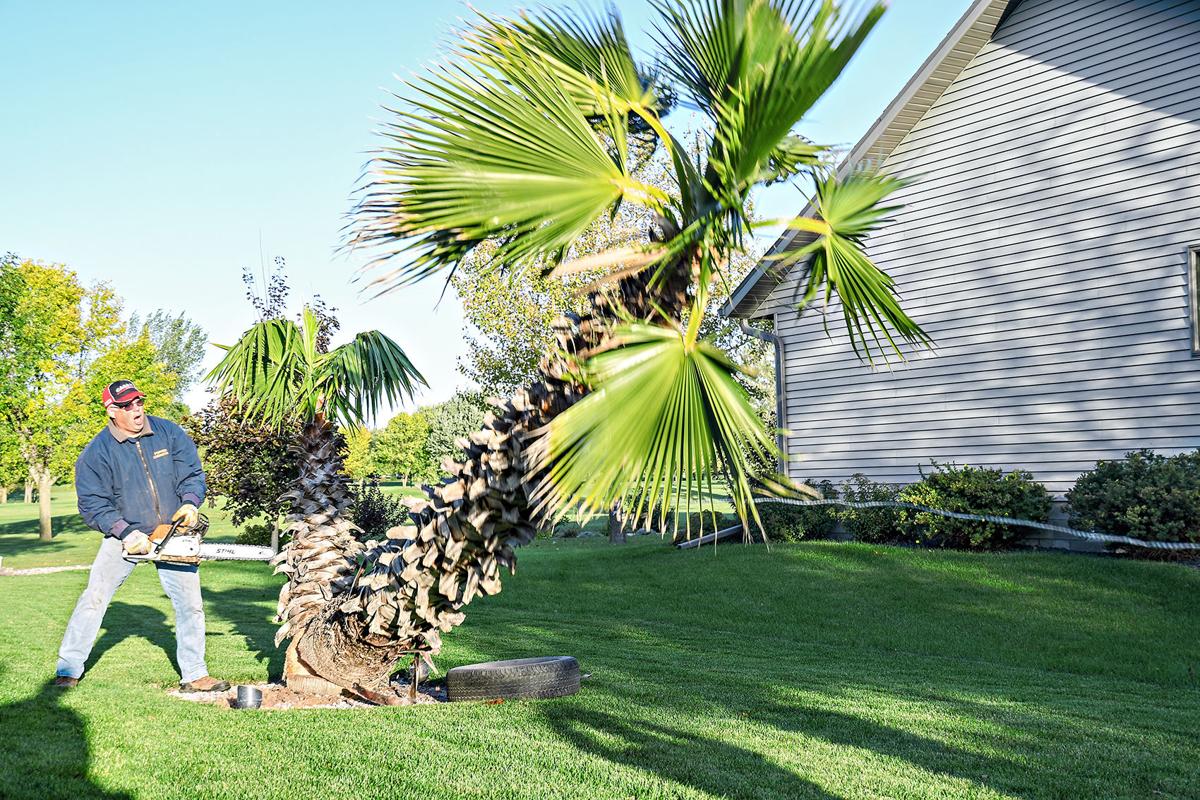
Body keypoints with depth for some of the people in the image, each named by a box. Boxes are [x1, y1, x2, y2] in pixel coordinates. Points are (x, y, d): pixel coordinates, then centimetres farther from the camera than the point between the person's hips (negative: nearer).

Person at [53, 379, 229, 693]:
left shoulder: (170, 433, -6)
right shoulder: (96, 452, -11)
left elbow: (193, 475, -2)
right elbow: (92, 505, -12)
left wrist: (190, 503, -22)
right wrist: (126, 532, -23)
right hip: (123, 534, -2)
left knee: (191, 604, 3)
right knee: (94, 598, -6)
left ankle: (195, 676, 14)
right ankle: (68, 670, 9)